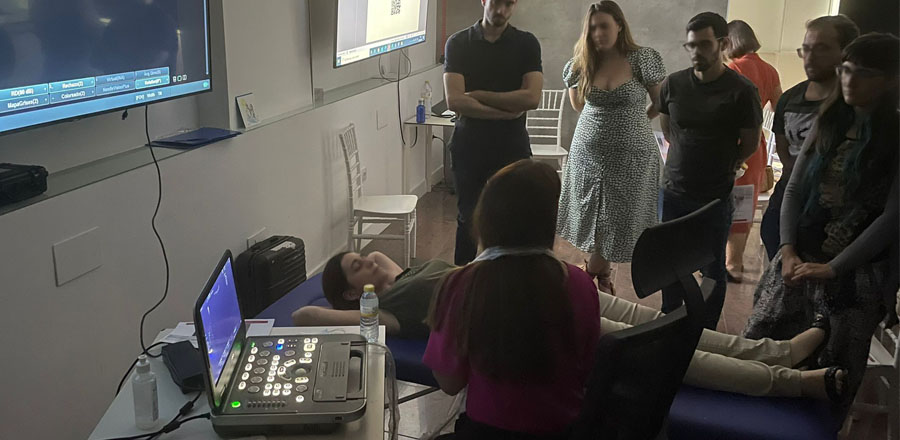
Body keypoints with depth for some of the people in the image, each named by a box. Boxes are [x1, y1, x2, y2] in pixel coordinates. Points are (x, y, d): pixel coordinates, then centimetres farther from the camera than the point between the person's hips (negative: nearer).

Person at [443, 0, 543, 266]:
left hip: (512, 147, 0)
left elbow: (532, 98, -12)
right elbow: (454, 100, -12)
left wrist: (479, 96, -11)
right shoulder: (458, 43, 0)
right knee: (468, 220, 10)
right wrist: (507, 112, -12)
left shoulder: (527, 44, 1)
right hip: (469, 146, 0)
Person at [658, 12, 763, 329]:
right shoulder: (674, 84, -2)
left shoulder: (741, 91, -12)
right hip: (675, 192, 3)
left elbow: (750, 144, 1)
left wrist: (721, 168, 10)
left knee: (713, 269, 9)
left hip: (715, 196, -3)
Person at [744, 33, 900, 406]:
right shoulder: (829, 124, 10)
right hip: (798, 260, 5)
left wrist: (831, 268, -15)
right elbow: (794, 189, 7)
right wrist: (788, 252, -7)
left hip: (855, 272, -4)